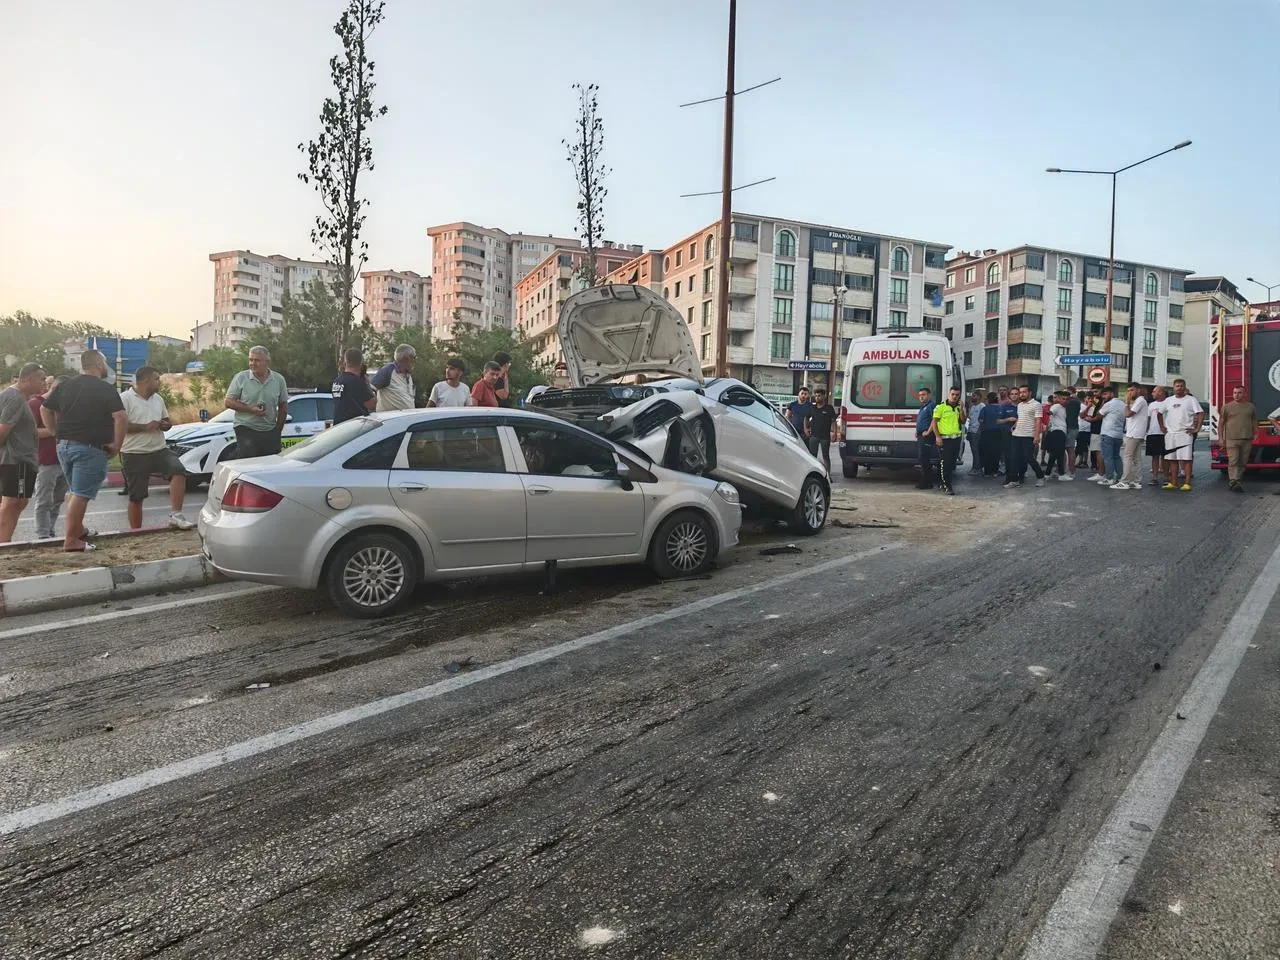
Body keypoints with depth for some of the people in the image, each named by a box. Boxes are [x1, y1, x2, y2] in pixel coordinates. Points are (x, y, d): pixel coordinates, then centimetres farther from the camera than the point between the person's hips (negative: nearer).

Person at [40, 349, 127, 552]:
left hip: (64, 446, 7)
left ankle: (77, 528, 30)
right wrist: (117, 445, -12)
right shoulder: (106, 389, -8)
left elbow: (45, 410, 16)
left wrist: (58, 434, 19)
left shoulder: (65, 386, 12)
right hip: (90, 448, -7)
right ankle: (71, 540, -5)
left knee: (74, 490, 23)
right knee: (81, 494, -5)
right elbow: (121, 417, -20)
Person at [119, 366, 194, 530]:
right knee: (136, 497, 3)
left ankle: (175, 515, -24)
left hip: (160, 450, 5)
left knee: (178, 471, -23)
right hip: (134, 454, -5)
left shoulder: (158, 399, 15)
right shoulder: (125, 398, -6)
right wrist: (145, 427, -18)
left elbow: (167, 421, 23)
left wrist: (165, 424, -1)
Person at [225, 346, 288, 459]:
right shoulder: (241, 378, 0)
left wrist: (278, 429, 8)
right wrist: (251, 409, -14)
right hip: (246, 429, -3)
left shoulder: (279, 380, 6)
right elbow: (229, 402, -1)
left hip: (270, 432, 3)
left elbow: (283, 406, 14)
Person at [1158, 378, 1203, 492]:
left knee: (1186, 459, -7)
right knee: (1172, 460, 7)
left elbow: (1201, 414, -6)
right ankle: (1173, 483, 12)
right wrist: (1162, 426, 13)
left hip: (1185, 434, -5)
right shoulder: (1168, 400, 13)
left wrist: (1197, 429, -11)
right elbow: (1160, 413, 22)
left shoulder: (1191, 400, 0)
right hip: (1170, 434, 5)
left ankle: (1187, 483, -8)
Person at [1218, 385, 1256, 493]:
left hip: (1247, 440, 3)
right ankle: (1233, 482, -16)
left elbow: (1254, 423, 17)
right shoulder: (1227, 407, 4)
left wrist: (1255, 435, 10)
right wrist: (1221, 438, -1)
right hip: (1231, 440, -3)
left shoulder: (1251, 407, 12)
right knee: (1233, 461, -12)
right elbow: (1221, 423, 5)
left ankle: (1238, 480, 16)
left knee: (1242, 462, 6)